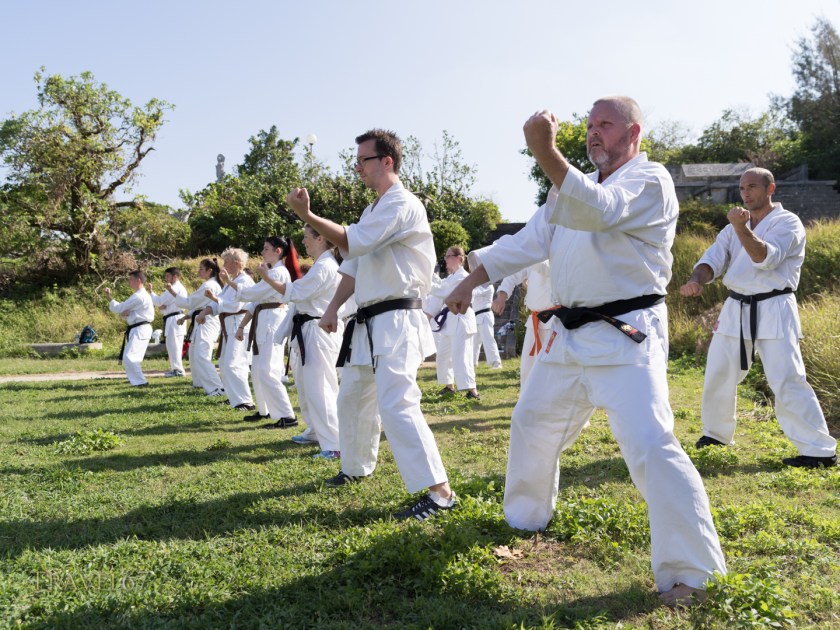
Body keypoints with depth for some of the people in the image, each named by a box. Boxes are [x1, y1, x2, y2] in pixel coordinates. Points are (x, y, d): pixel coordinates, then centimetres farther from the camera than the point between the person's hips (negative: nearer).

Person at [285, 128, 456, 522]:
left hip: (396, 322, -10)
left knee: (396, 404, -20)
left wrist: (306, 215, -16)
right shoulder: (373, 211, 18)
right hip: (369, 322, 10)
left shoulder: (402, 205, -13)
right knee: (352, 397, 21)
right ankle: (356, 467, 42)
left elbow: (352, 243, -20)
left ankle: (439, 492, -16)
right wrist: (333, 308, 7)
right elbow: (353, 265, 17)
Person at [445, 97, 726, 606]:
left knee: (650, 445, -18)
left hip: (626, 339, -8)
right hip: (570, 335, 9)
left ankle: (689, 572, -3)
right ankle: (527, 516, 43)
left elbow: (596, 210, -31)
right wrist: (470, 281, 11)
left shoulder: (649, 181, -9)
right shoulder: (580, 185, 17)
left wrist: (545, 152, -44)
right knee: (532, 425, 19)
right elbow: (526, 242, 16)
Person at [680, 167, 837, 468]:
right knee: (718, 374, 13)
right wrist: (696, 280, -20)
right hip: (736, 309, 6)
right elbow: (713, 259, 2)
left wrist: (742, 229, -37)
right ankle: (716, 433, 34)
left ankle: (821, 451, -3)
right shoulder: (735, 226, 13)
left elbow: (766, 258, -22)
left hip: (773, 311, -6)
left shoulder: (788, 223, -5)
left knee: (787, 381, -12)